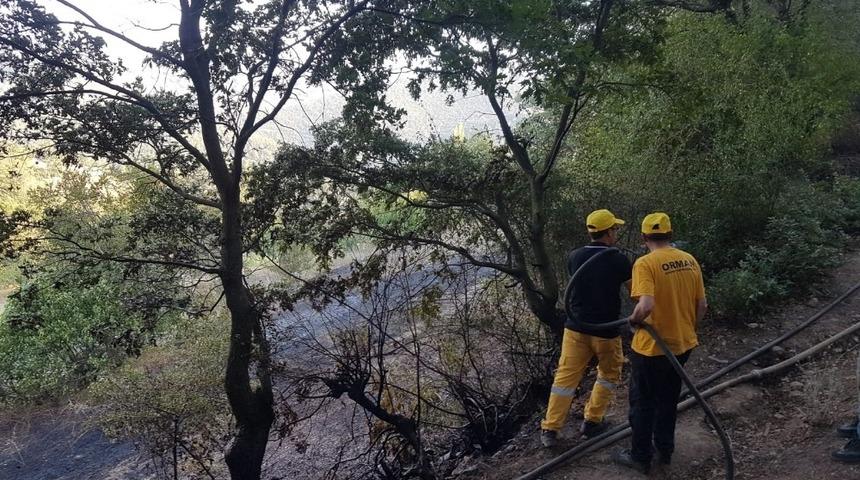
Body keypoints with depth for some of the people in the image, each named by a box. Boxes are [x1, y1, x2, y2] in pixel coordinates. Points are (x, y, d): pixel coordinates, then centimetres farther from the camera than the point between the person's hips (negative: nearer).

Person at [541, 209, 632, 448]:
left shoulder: (574, 257, -3)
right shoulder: (618, 261, -13)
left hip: (576, 328, 3)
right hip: (606, 332, -2)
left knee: (565, 377, 6)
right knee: (609, 375, 21)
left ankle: (550, 429, 6)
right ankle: (592, 421, 24)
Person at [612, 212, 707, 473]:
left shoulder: (645, 263, -20)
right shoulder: (690, 260, 0)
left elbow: (646, 306, -32)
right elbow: (702, 305, 6)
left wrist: (633, 320, -12)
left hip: (651, 347, -6)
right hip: (682, 345, 6)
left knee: (642, 403, 12)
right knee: (668, 400, 23)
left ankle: (641, 457, 24)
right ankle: (665, 450, 38)